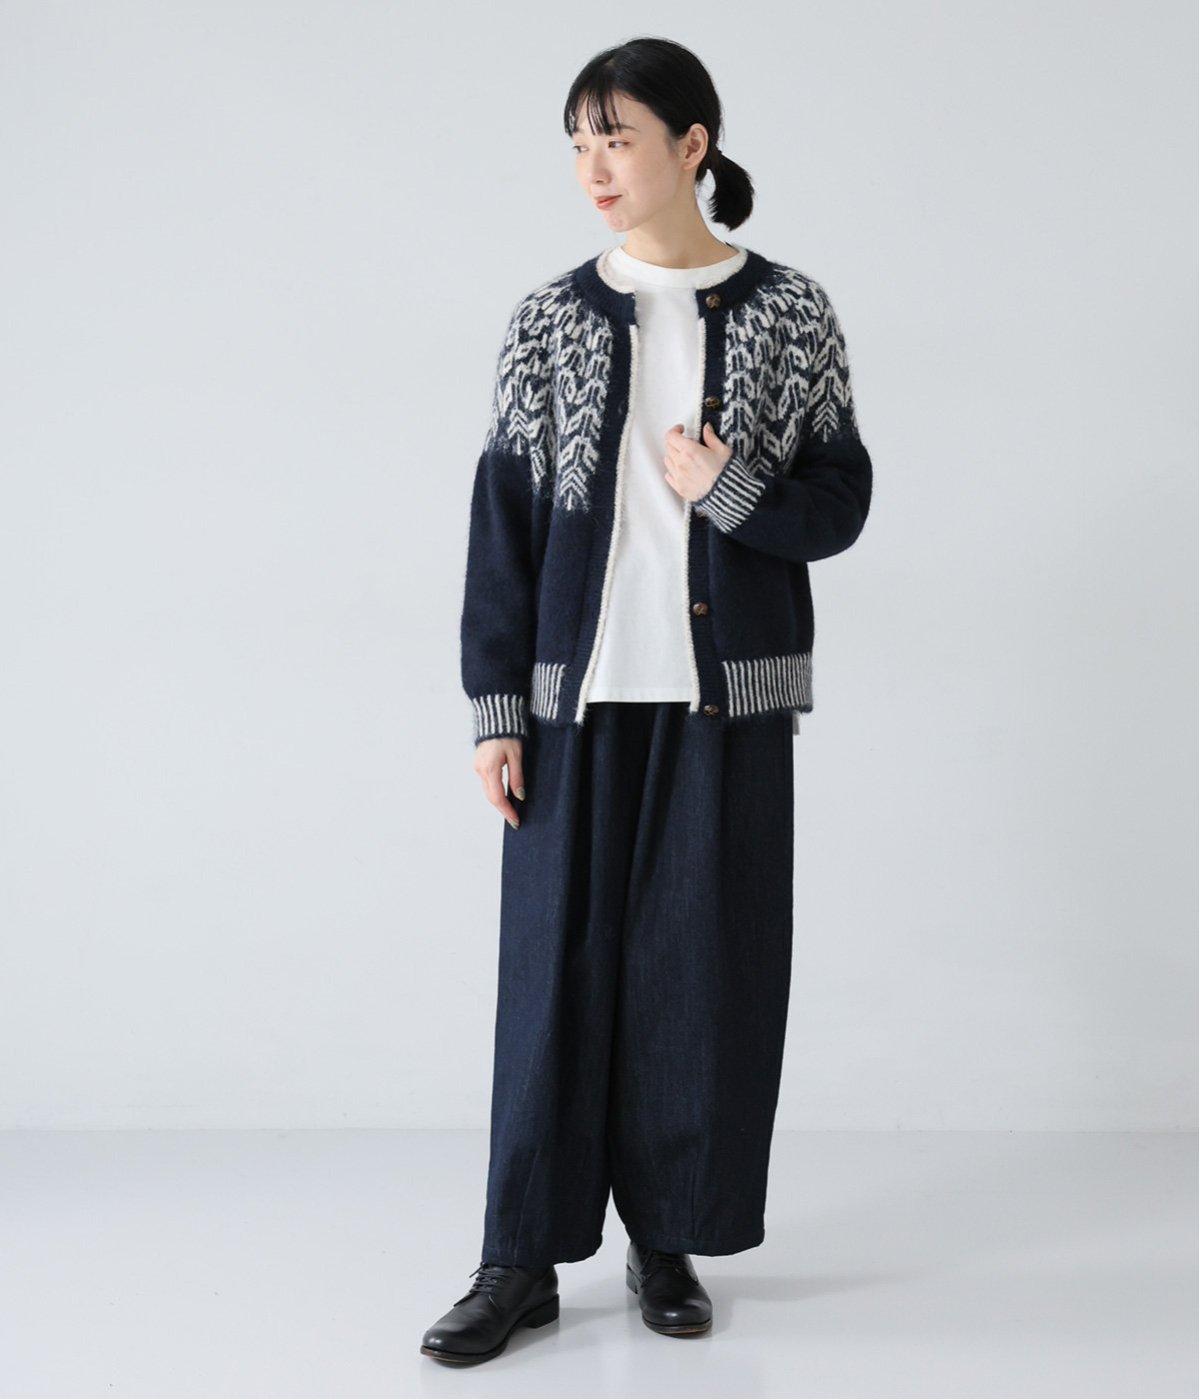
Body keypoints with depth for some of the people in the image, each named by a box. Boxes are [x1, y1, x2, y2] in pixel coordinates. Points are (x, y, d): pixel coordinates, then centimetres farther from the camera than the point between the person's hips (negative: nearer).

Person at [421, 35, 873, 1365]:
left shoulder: (788, 312, 3)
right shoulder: (550, 320, 6)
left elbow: (841, 501, 5)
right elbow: (502, 520, 4)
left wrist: (727, 493, -14)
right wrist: (496, 708, -2)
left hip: (726, 690, 0)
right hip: (579, 689, 1)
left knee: (705, 961, 3)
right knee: (557, 956, 2)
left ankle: (668, 1235, 20)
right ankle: (525, 1258, 12)